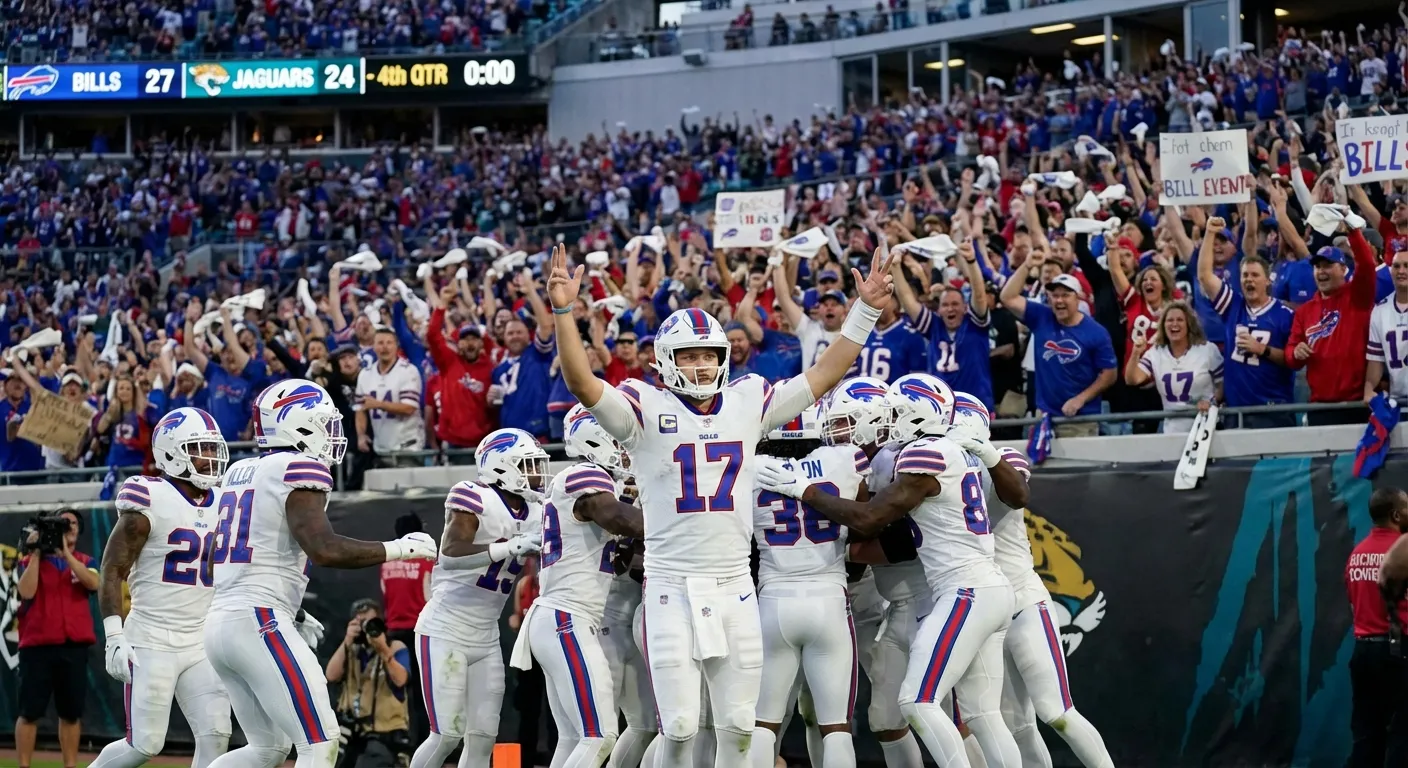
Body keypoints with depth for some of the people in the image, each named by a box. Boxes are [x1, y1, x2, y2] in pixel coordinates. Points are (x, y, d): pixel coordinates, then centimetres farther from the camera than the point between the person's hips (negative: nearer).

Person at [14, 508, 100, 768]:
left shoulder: (84, 562, 13)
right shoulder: (30, 561, 7)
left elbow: (93, 583, -9)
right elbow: (26, 592, -11)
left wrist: (65, 553, -12)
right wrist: (37, 552, -8)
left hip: (74, 647, 2)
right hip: (37, 646, -2)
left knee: (71, 713, 5)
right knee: (29, 713, -4)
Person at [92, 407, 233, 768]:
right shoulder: (151, 502, -11)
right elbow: (113, 572, -10)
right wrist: (114, 638, -16)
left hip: (201, 644, 6)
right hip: (152, 641, -6)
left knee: (215, 735, -7)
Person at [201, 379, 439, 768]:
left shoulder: (239, 473, 17)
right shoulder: (298, 470, -8)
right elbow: (324, 550, -20)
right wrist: (398, 549, -8)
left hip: (220, 620, 9)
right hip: (260, 623, -9)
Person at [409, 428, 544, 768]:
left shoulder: (535, 515, 6)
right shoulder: (475, 498, -16)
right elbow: (450, 555, -30)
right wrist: (509, 548, -39)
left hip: (485, 639, 7)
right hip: (444, 633, -7)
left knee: (483, 738, 3)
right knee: (447, 737, -10)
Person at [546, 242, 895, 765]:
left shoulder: (747, 403, 10)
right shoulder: (647, 409, -2)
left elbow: (822, 377, 14)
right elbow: (582, 383, -15)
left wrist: (865, 310, 10)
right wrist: (563, 312, -28)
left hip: (735, 589, 4)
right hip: (673, 589, -4)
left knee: (737, 726, 6)